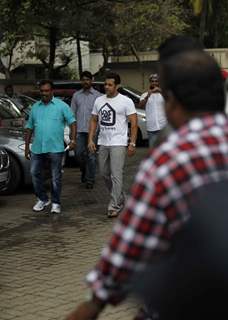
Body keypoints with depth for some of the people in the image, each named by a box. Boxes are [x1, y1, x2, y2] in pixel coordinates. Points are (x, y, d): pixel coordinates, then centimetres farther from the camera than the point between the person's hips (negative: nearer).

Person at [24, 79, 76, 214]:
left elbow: (72, 122, -2)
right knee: (35, 173, 4)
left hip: (55, 148, -4)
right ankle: (42, 199, 20)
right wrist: (27, 146, 14)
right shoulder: (35, 107, 14)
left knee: (56, 177, 2)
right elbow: (29, 128, 18)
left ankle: (56, 203, 13)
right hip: (37, 148, 4)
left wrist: (73, 140, -13)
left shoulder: (61, 105, 1)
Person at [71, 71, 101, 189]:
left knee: (91, 155, -1)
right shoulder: (76, 95, 11)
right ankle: (84, 171, 29)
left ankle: (90, 180, 6)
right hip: (79, 130, 3)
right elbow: (73, 112, 13)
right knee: (79, 153, 2)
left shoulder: (97, 95, 2)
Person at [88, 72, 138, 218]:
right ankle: (120, 198, 31)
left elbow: (134, 123, -8)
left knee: (116, 175, -10)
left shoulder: (126, 101, -7)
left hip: (119, 144, -6)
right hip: (103, 143, 7)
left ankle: (114, 206, -6)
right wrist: (90, 139, 5)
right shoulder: (99, 101, 10)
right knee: (105, 173, 13)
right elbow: (94, 121, 15)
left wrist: (132, 143, -14)